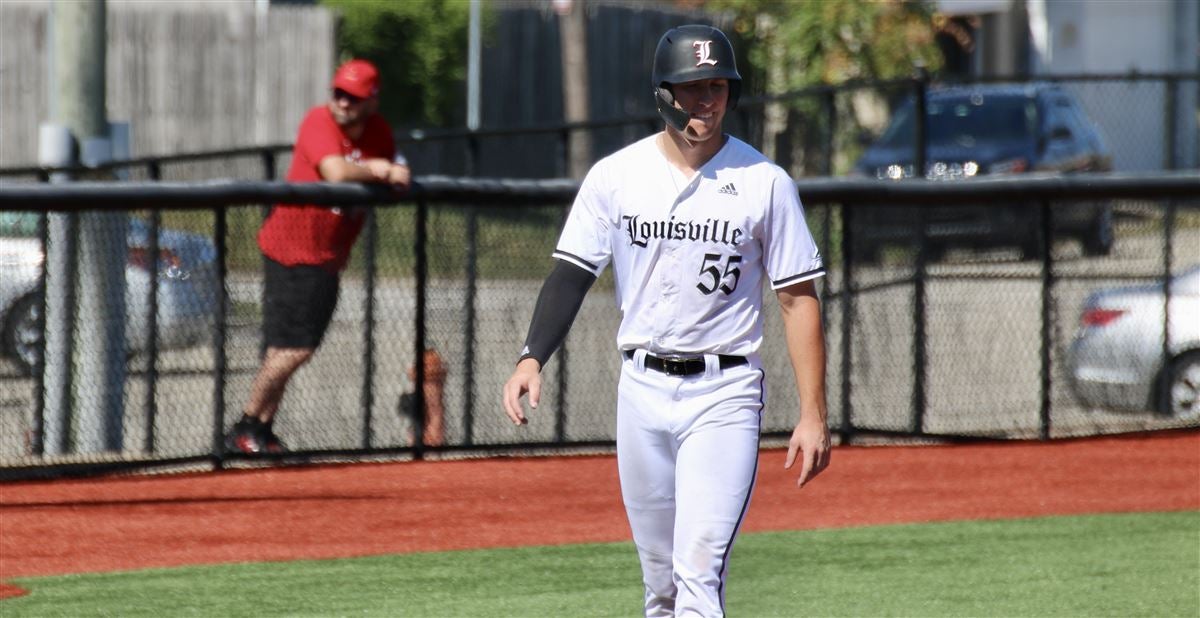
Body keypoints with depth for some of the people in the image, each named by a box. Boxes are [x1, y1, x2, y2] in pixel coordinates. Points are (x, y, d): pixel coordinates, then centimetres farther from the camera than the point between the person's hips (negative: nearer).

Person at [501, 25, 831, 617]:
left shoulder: (764, 183, -2)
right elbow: (572, 273, 3)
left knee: (699, 568, -15)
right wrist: (532, 358, -13)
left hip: (724, 394, -3)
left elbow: (798, 299, -1)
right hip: (642, 388, 3)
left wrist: (812, 414, -6)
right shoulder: (615, 176, 4)